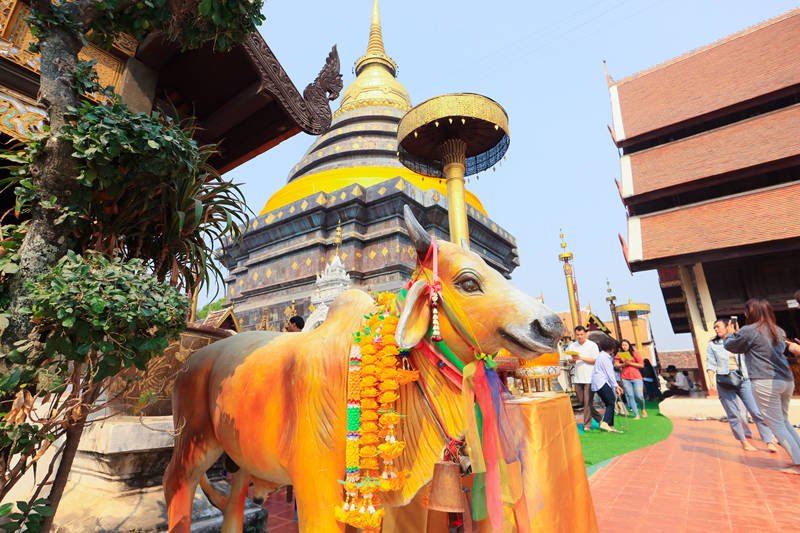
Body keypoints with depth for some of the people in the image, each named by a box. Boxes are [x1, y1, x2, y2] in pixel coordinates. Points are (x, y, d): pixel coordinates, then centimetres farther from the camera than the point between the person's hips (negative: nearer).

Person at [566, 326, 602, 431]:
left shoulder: (592, 345, -4)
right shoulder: (572, 346, 9)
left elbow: (596, 360, -8)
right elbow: (570, 360, 13)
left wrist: (581, 358, -16)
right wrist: (573, 359, -10)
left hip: (589, 378, -5)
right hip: (577, 378, 5)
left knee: (588, 402, -4)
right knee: (581, 401, 10)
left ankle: (587, 424, 5)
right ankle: (599, 418, 29)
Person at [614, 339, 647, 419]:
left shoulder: (634, 353, 7)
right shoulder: (619, 355, 9)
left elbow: (642, 365, 1)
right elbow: (616, 365, 0)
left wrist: (630, 363, -9)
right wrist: (624, 364, -16)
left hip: (636, 377, -1)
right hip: (625, 378, 1)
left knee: (639, 396, -7)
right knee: (630, 396, -2)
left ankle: (643, 409, 24)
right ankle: (636, 415, 5)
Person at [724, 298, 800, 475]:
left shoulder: (749, 331, -11)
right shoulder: (778, 331, 12)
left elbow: (729, 346, 3)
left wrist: (731, 333, 23)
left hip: (765, 383, -8)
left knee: (776, 424, 2)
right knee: (784, 421, 21)